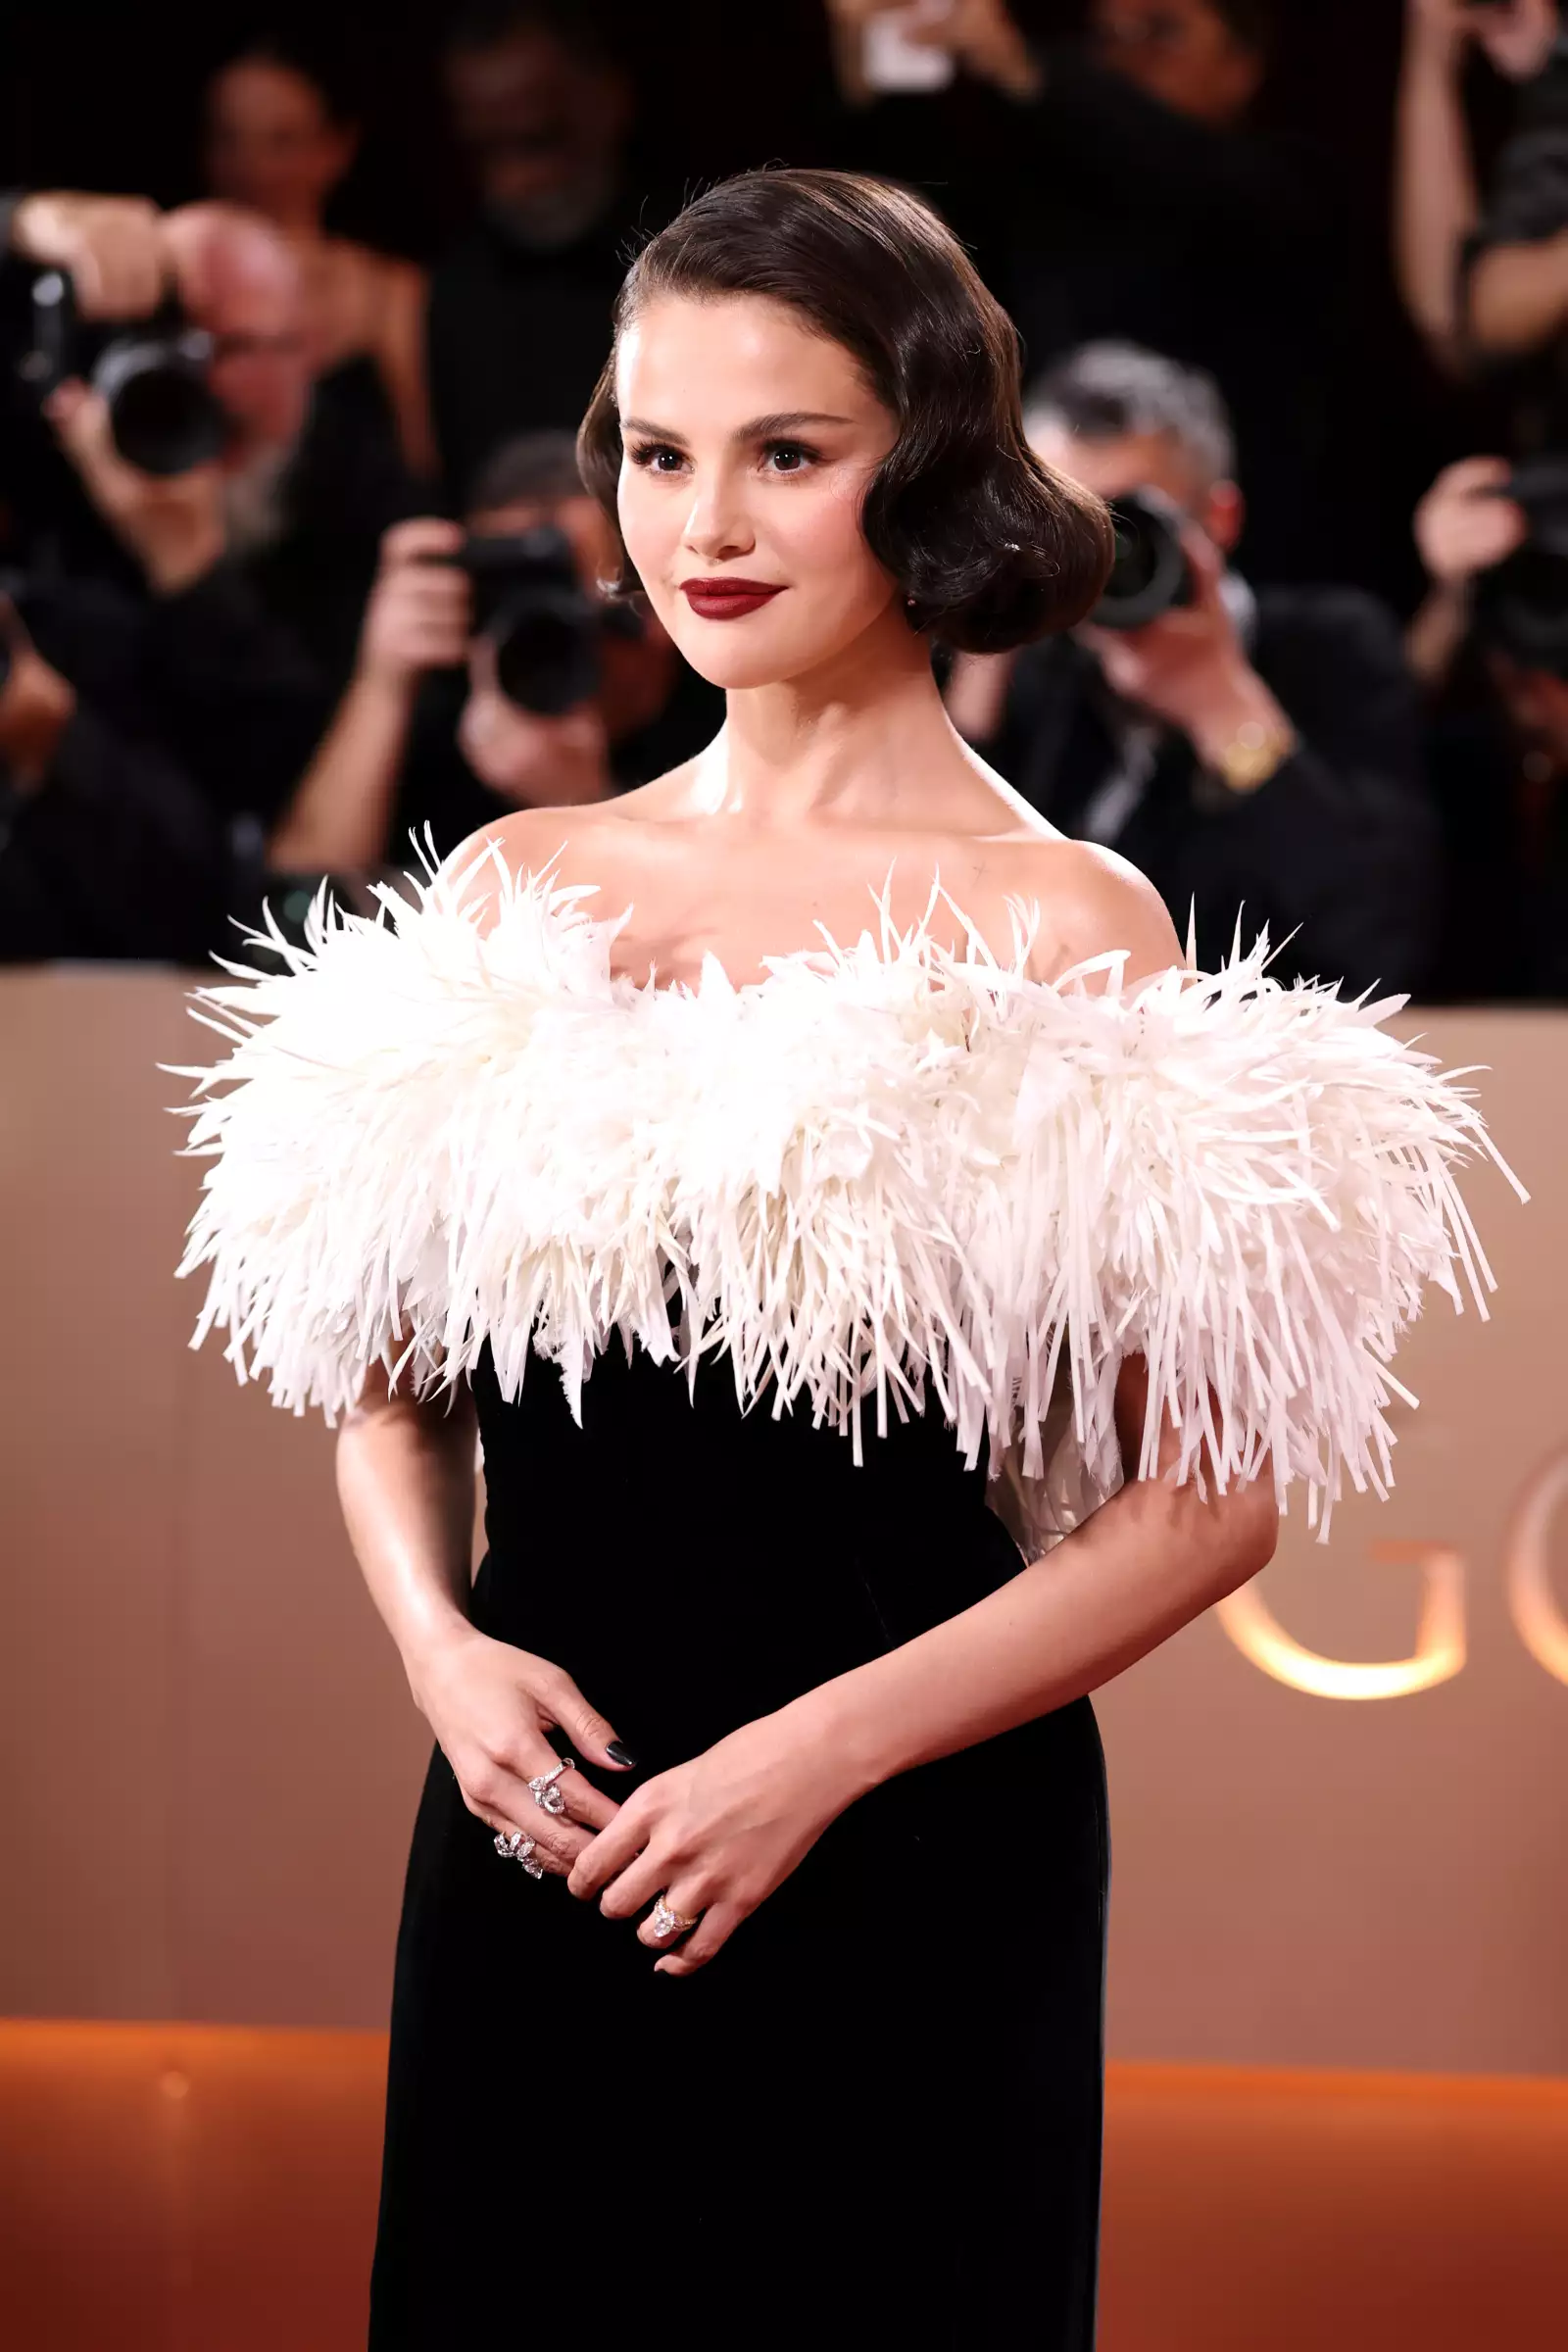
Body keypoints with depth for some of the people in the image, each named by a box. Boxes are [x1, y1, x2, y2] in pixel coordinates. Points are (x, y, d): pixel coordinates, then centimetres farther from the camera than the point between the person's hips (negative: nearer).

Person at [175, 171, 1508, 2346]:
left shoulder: (1067, 935, -7)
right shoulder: (516, 892, 6)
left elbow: (1214, 1493, -8)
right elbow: (394, 1376, 14)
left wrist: (824, 1750, -14)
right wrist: (441, 1648, -5)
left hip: (912, 1865, -4)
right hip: (533, 1857, 4)